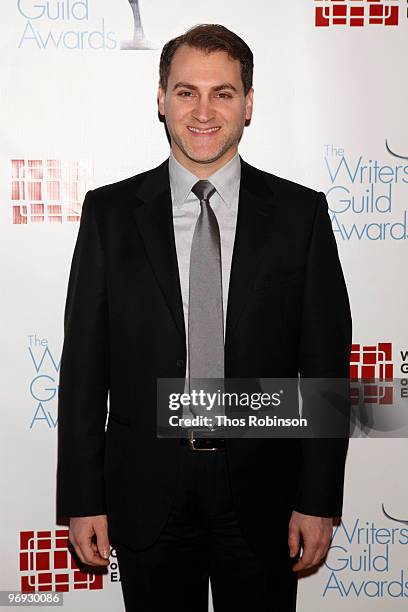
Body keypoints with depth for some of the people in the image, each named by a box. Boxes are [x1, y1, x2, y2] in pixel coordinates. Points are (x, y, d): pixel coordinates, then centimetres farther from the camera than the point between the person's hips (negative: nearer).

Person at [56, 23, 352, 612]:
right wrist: (82, 499, -2)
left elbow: (326, 364, -2)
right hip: (145, 493, 1)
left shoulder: (301, 212, -3)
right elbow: (84, 365, -2)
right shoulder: (109, 211, -1)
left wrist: (318, 499, -3)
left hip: (262, 493, 0)